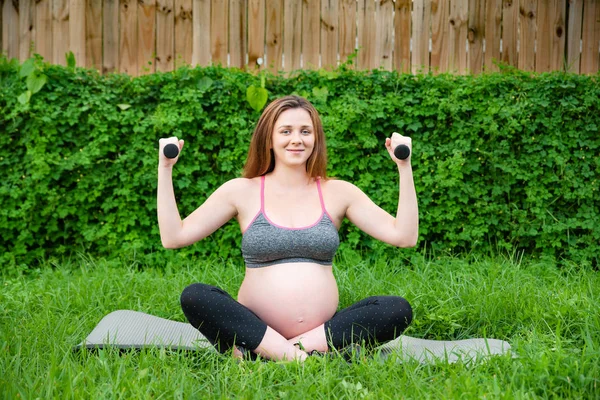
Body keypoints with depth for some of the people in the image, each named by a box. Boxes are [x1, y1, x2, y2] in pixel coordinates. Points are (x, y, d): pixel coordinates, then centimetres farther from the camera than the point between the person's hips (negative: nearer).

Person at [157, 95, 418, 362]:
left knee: (398, 309, -23)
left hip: (324, 329, 2)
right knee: (194, 296, -26)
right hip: (254, 327, -2)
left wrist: (404, 167, -3)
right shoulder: (242, 191, 6)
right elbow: (173, 237, 1)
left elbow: (404, 236, 2)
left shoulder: (338, 193, 9)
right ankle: (298, 358, -30)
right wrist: (165, 168, -4)